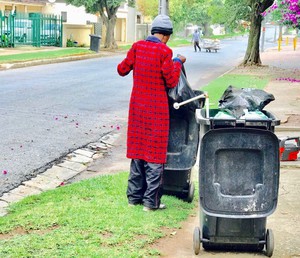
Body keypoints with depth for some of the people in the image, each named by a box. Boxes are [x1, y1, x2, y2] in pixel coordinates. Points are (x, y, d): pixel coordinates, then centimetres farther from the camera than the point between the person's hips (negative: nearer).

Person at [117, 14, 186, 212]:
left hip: (137, 106, 5)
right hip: (157, 109, -5)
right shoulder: (165, 51, -13)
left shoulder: (137, 46, 1)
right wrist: (177, 63, 5)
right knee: (155, 154, 3)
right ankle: (151, 201, 6)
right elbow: (171, 82, -9)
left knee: (137, 151, 15)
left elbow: (122, 70, 8)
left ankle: (134, 196, 22)